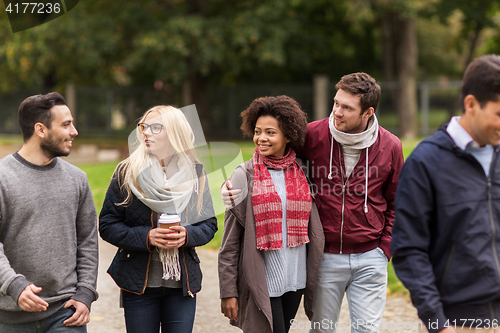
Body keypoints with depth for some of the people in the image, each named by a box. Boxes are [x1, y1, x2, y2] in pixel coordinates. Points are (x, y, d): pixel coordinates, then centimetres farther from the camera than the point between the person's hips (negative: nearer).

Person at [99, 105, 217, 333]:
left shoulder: (194, 173, 4)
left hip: (183, 284, 1)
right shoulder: (126, 173, -1)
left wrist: (187, 235, -14)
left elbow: (209, 224, 7)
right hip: (139, 283, -1)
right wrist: (146, 237, -18)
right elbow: (107, 225, -3)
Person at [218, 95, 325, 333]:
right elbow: (229, 242, -4)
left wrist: (315, 279, 12)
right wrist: (228, 292, -7)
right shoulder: (244, 176, -5)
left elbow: (314, 231, 13)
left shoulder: (301, 173, 5)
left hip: (296, 280, 4)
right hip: (261, 283, -4)